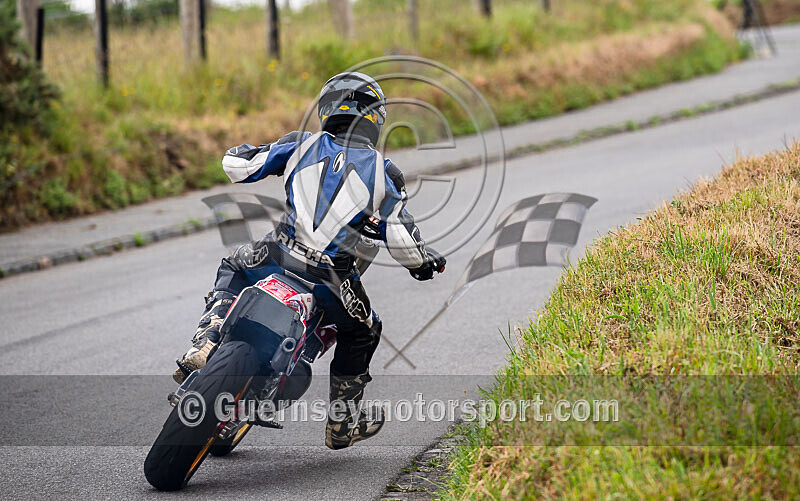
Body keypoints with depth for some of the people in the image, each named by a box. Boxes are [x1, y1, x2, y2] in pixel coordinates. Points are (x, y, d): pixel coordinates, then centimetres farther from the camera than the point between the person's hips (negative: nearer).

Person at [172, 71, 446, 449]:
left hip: (275, 260, 1)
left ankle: (203, 347, 9)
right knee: (363, 333, 29)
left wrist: (253, 155, 35)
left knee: (231, 272, 33)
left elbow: (236, 164, 11)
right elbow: (401, 241, 3)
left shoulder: (303, 145, 10)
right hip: (330, 281, -1)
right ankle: (341, 424, 35)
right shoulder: (382, 172, 7)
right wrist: (424, 262, 25)